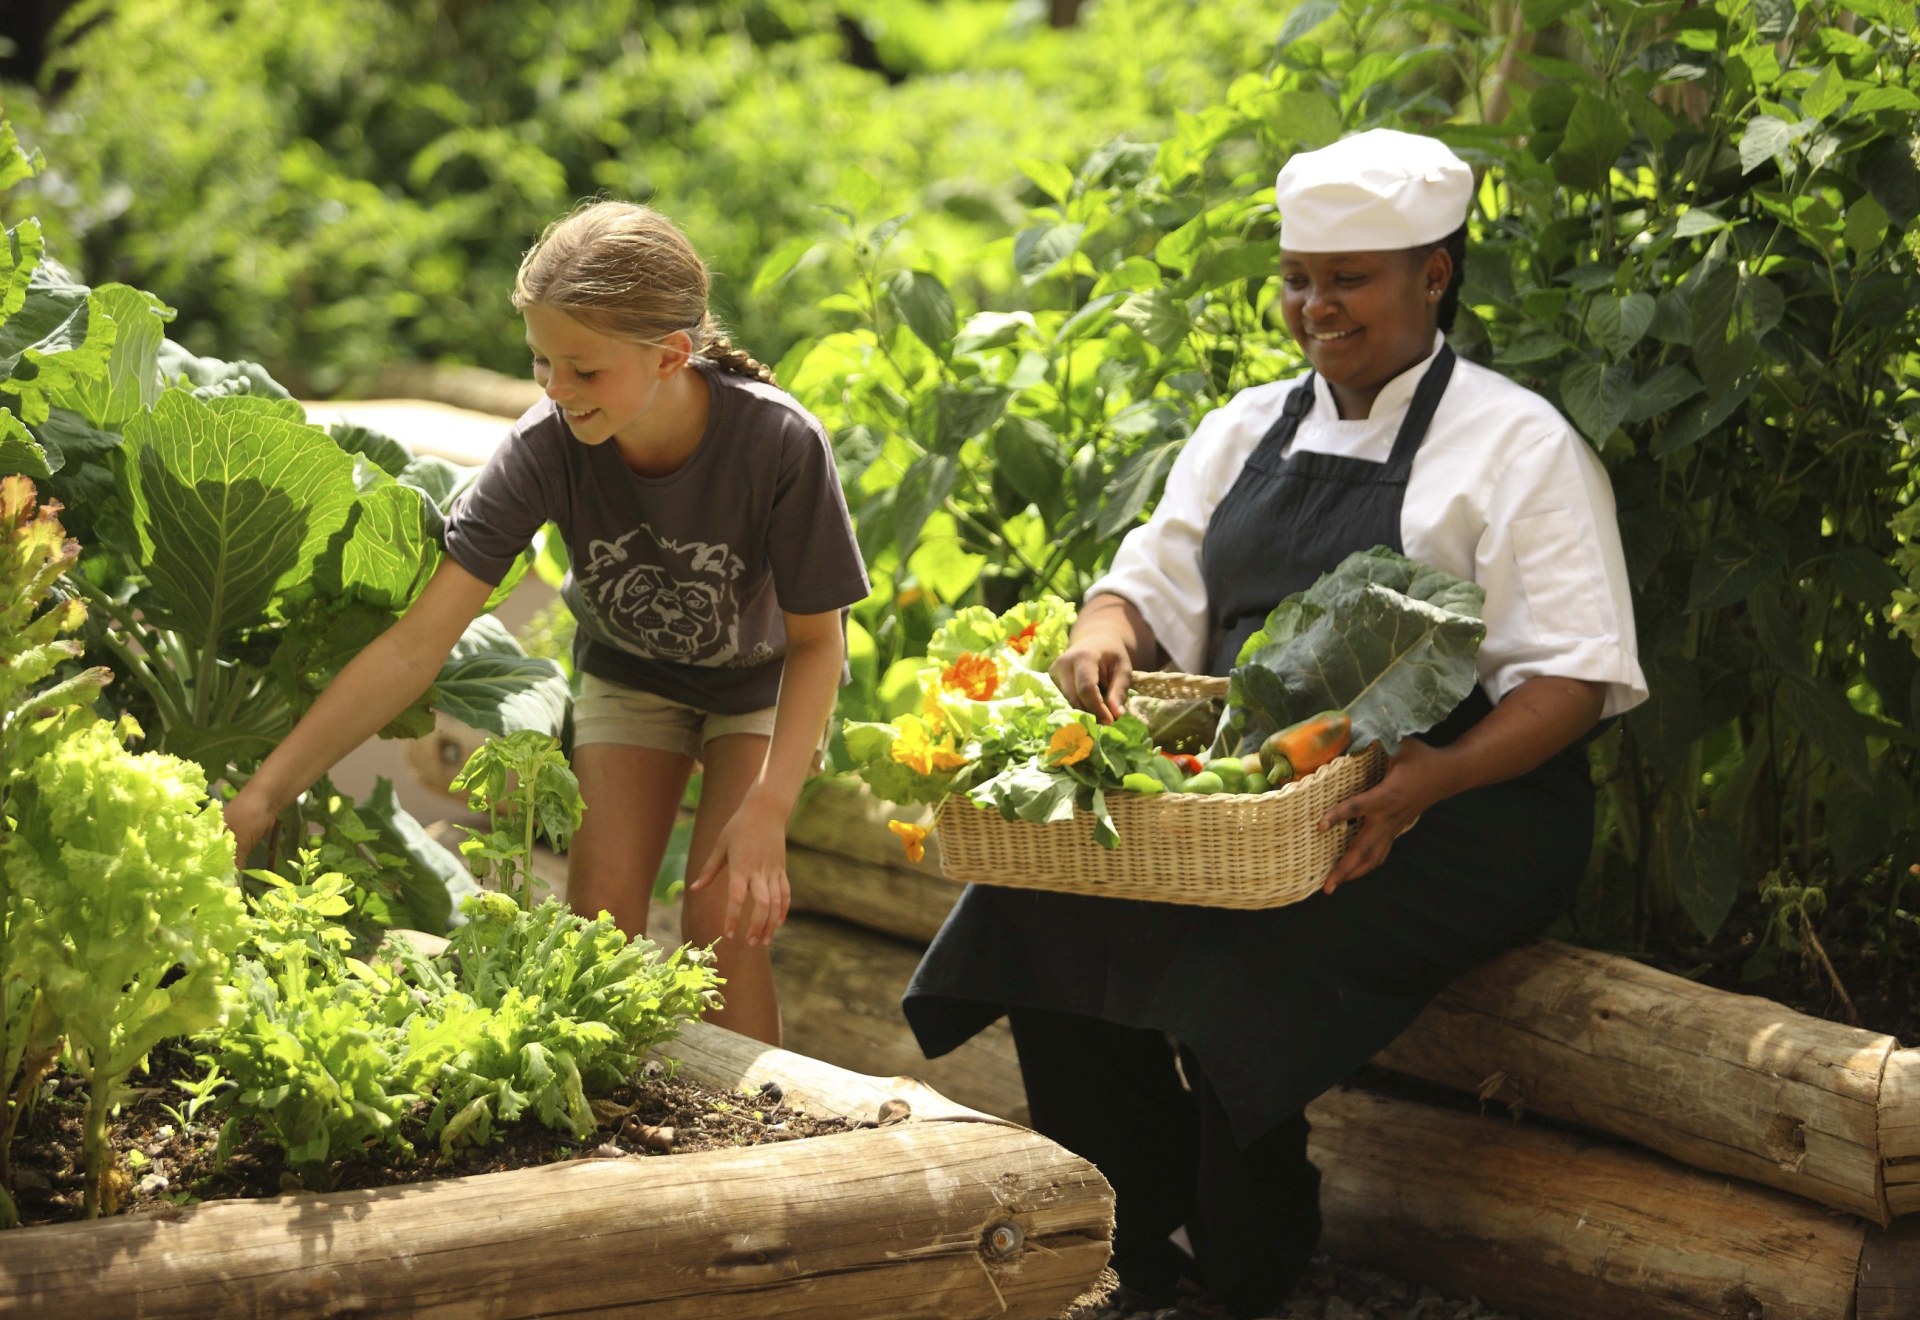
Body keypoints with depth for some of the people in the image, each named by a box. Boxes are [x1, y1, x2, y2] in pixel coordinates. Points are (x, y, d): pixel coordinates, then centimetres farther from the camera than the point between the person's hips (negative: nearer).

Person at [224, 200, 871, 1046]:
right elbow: (416, 645, -33)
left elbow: (818, 639, -21)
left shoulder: (779, 444, -36)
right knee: (601, 911, -11)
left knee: (724, 923, -16)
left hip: (761, 676, -2)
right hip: (630, 672, 2)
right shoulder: (546, 449, -32)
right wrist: (257, 801, -38)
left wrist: (767, 810, -32)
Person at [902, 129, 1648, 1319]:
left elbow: (1576, 677, -7)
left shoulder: (1517, 443, 1)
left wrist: (1437, 776, -24)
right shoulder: (1248, 430, 21)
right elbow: (1152, 586, 20)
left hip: (1454, 811, -6)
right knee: (1036, 902, -20)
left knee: (1235, 957, -32)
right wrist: (1102, 640, -6)